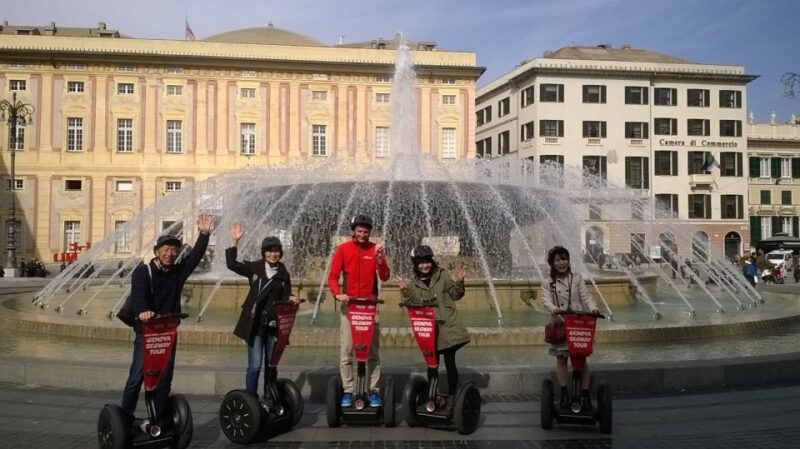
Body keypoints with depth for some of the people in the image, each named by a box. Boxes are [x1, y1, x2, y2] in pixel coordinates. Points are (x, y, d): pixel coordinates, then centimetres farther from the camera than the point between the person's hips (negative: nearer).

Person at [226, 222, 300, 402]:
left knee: (271, 364, 11)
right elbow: (231, 264, -6)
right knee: (255, 365, -6)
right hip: (256, 323, -2)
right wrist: (234, 241, -13)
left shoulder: (284, 275, 7)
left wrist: (291, 299, -12)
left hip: (274, 324, 2)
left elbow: (284, 299, 10)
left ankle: (269, 399, 23)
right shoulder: (255, 268, 2)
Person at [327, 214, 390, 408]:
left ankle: (374, 391, 9)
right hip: (349, 304, 0)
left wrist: (380, 258, -19)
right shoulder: (343, 249, 2)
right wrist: (337, 293, -18)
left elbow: (384, 277, -3)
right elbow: (333, 276, -1)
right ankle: (348, 391, 7)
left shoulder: (376, 248, 4)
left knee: (373, 350, 3)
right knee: (346, 350, 0)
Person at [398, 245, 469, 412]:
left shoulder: (442, 276, 3)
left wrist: (459, 282, -13)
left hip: (447, 328, -2)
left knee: (450, 362, 0)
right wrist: (405, 292, -11)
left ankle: (451, 396, 11)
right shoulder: (414, 284, 8)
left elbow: (455, 295, 5)